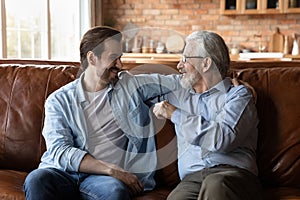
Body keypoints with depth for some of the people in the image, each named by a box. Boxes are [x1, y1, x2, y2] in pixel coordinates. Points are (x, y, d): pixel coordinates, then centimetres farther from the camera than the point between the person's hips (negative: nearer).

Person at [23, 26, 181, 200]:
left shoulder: (130, 85, 13)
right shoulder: (59, 100, 5)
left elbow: (175, 81, 16)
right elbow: (60, 151, -7)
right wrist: (112, 169, -16)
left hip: (103, 178, 0)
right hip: (63, 173, 0)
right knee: (36, 180, -32)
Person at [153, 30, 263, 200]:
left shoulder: (238, 94, 8)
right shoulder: (179, 95, 26)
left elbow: (221, 139, -10)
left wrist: (175, 114, -1)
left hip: (234, 173, -3)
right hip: (192, 177, 3)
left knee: (215, 184, -38)